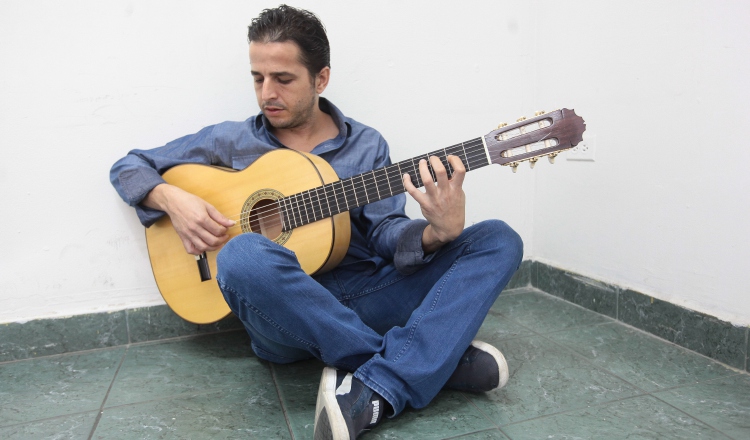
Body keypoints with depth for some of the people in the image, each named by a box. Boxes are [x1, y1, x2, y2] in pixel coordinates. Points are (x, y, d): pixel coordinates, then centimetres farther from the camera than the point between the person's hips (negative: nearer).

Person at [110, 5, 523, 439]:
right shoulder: (231, 140, 8)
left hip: (366, 298, 2)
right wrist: (173, 199, -8)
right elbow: (128, 167, 14)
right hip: (286, 313, -1)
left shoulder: (367, 145, 9)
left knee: (498, 240, -12)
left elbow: (384, 230, -1)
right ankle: (438, 359, -22)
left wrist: (437, 233, -23)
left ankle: (373, 392, -31)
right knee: (244, 256, -36)